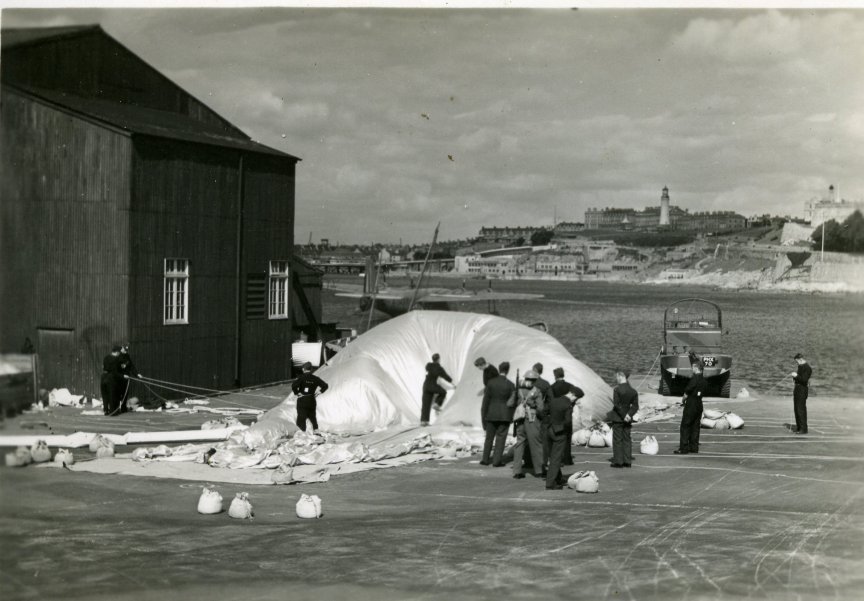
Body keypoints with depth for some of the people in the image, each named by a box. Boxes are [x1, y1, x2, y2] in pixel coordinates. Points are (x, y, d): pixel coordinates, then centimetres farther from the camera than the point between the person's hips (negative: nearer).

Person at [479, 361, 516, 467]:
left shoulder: (491, 382, -4)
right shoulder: (510, 385, -8)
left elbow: (486, 400, -3)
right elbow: (513, 402, -6)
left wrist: (483, 416, 4)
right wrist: (512, 416, 8)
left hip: (492, 414, 2)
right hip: (504, 415, -2)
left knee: (489, 437, 14)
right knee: (500, 438, 4)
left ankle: (485, 459, 16)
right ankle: (496, 461, 1)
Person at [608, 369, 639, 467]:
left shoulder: (617, 389, -14)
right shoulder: (633, 391, 4)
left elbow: (617, 405, -18)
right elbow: (635, 406, 0)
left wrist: (624, 416, -12)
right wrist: (628, 415, -8)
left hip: (617, 418, -5)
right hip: (628, 419, 5)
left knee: (617, 440, 1)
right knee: (627, 440, 10)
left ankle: (618, 461, 1)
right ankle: (627, 461, 11)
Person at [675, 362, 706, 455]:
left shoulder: (694, 379, -16)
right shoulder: (704, 381, 8)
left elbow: (687, 392, -15)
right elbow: (703, 394, 15)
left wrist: (683, 399, 4)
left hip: (690, 405, -7)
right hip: (699, 405, 7)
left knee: (685, 426, -2)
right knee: (695, 427, 12)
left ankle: (683, 448, -3)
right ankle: (694, 447, 14)